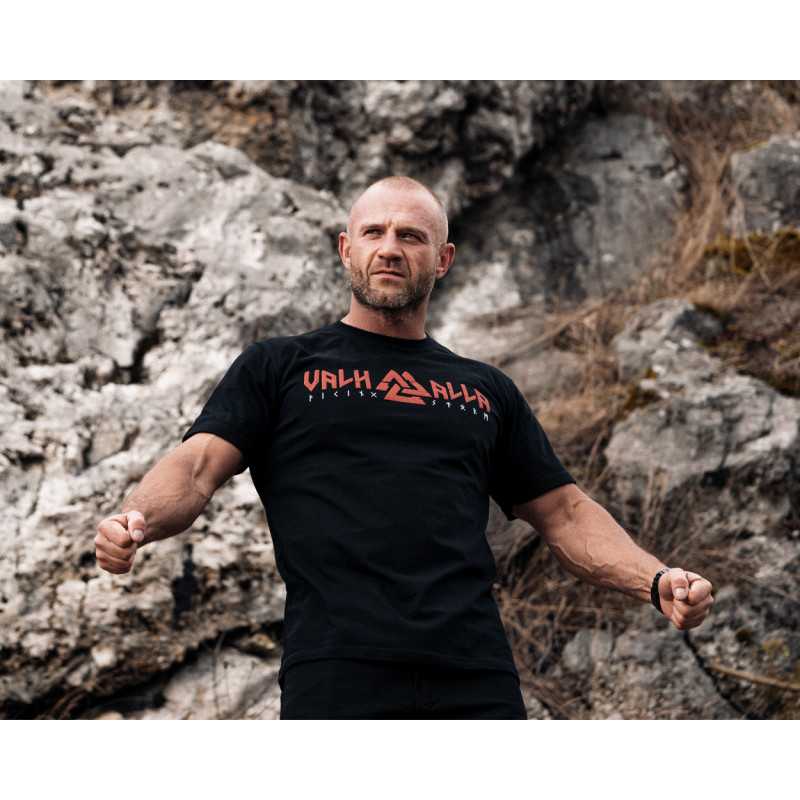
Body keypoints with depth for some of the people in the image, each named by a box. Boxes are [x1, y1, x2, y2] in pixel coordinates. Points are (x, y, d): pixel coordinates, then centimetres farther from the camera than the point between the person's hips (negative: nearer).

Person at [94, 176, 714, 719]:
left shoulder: (486, 390, 24)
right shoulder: (278, 368, 15)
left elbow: (564, 511, 24)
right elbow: (198, 465, 3)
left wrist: (657, 580, 7)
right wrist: (138, 520, -20)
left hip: (476, 682, 3)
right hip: (337, 677, -3)